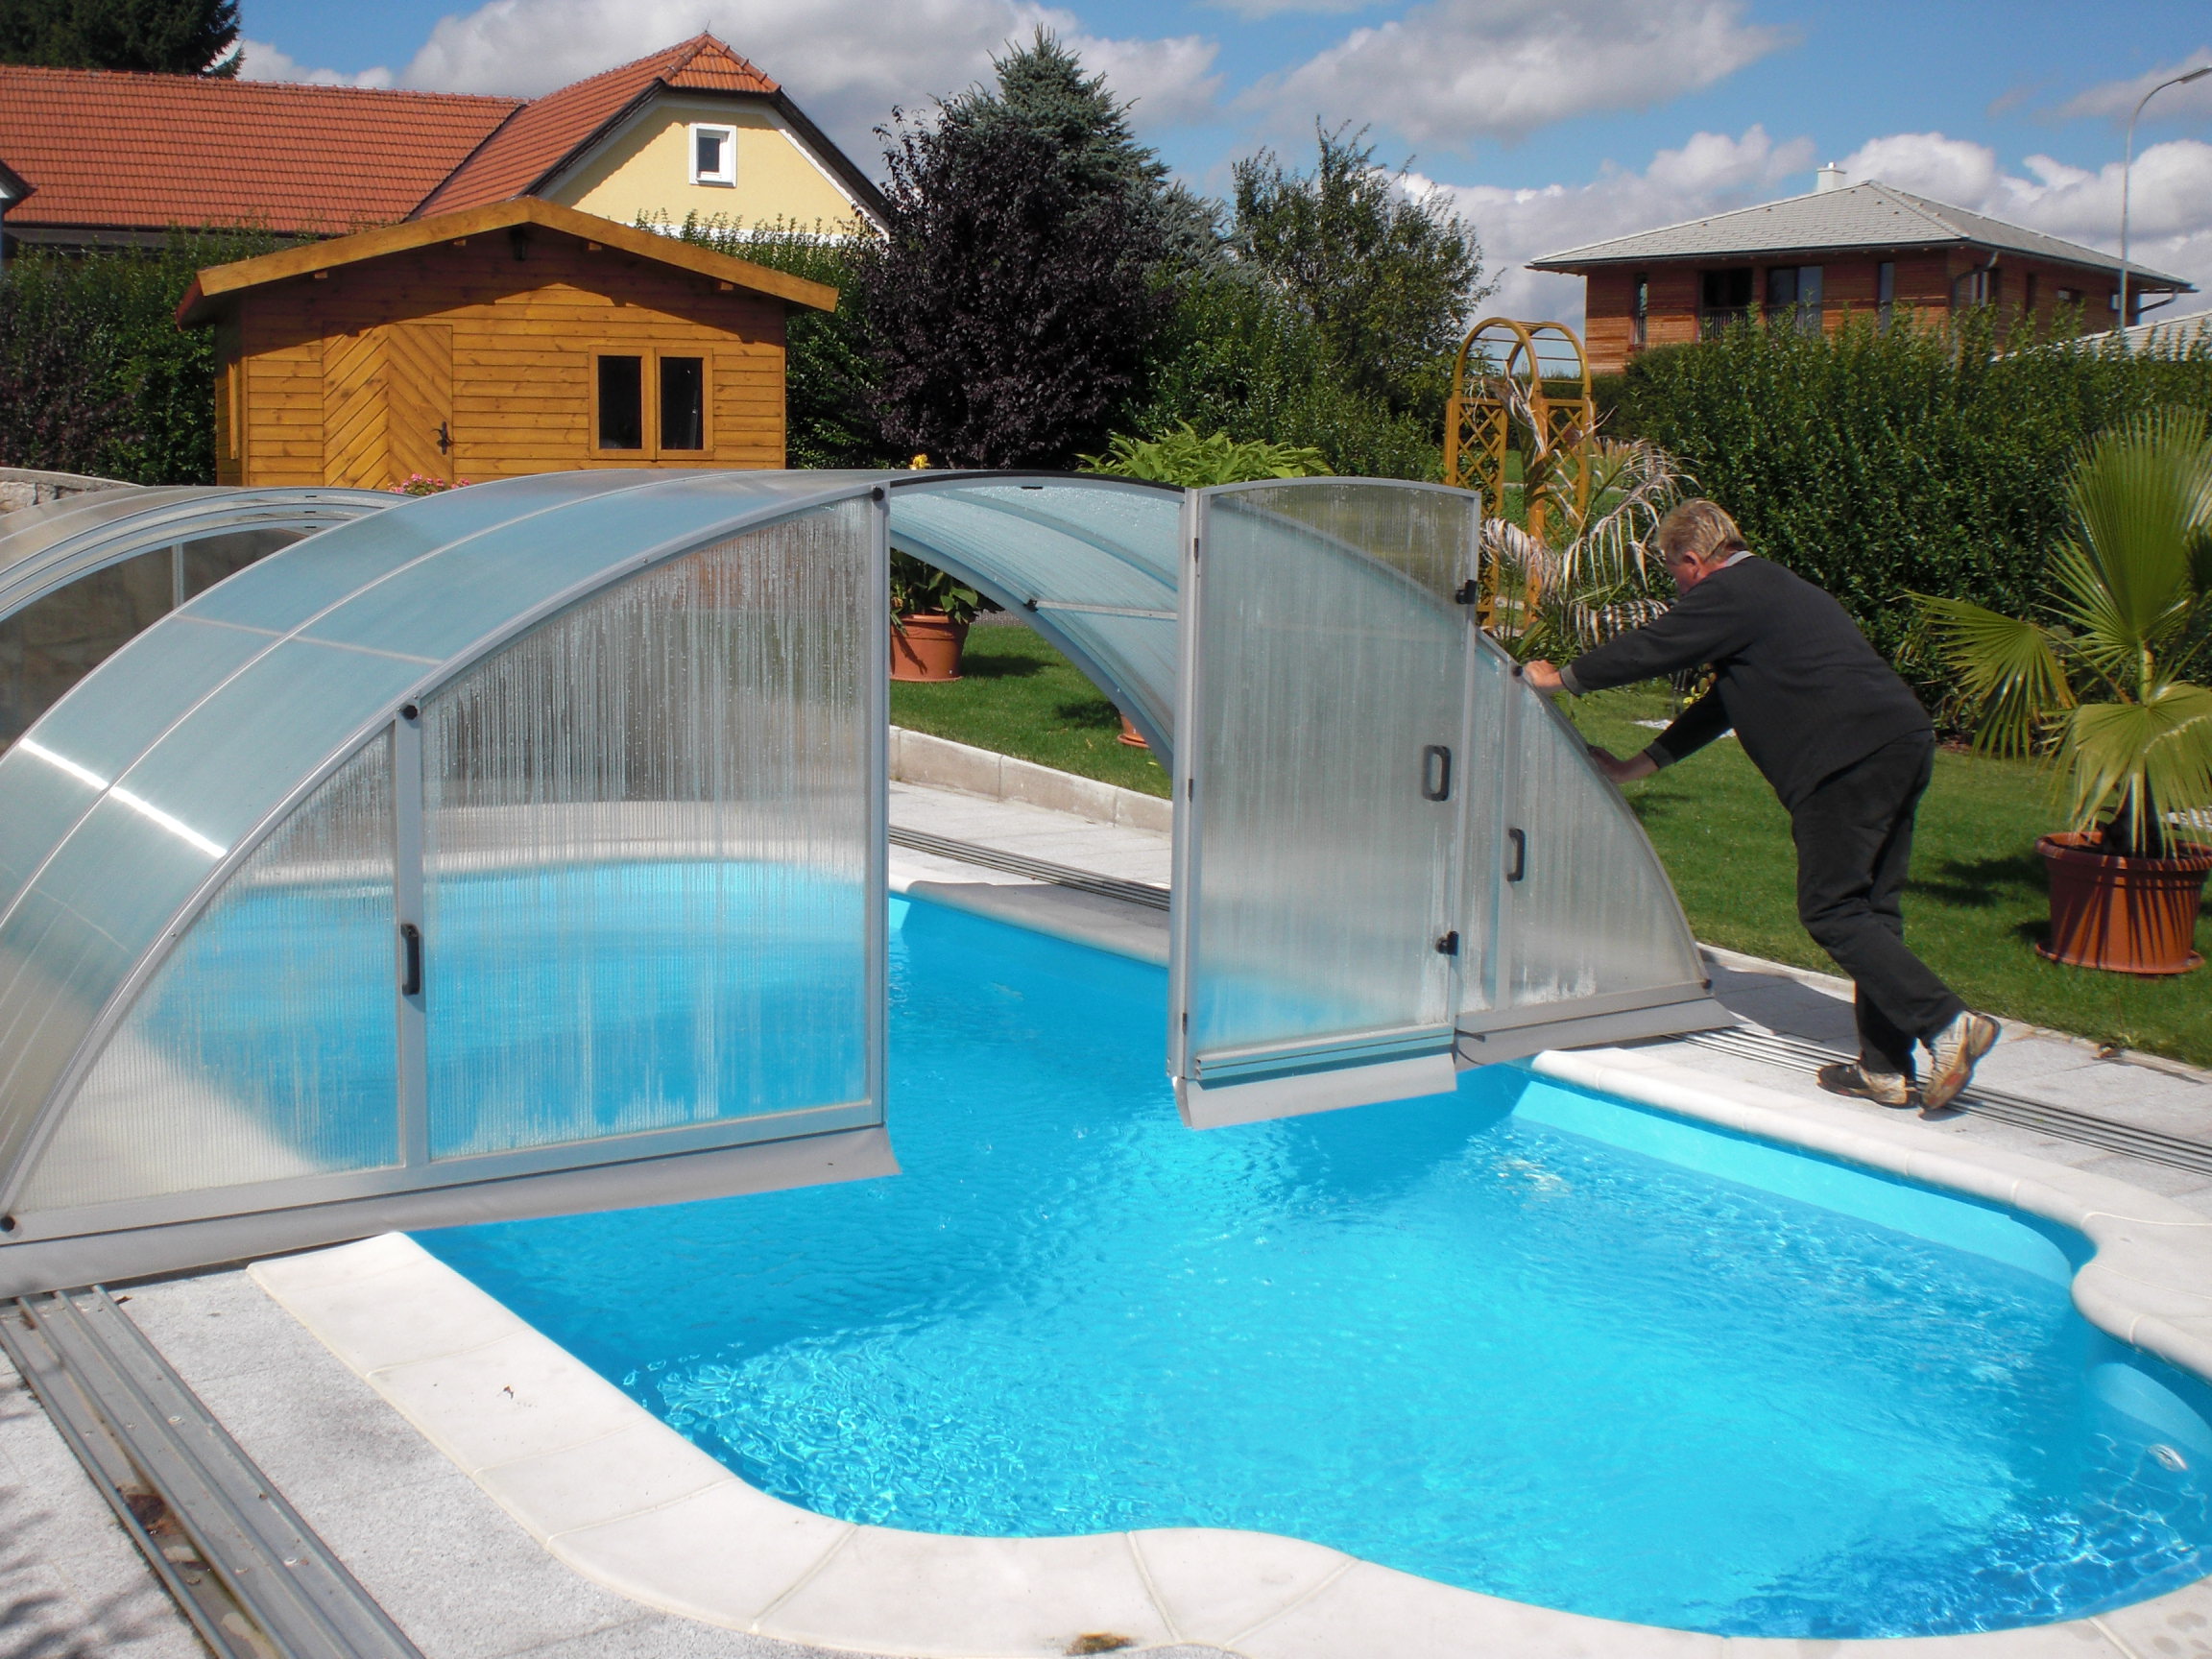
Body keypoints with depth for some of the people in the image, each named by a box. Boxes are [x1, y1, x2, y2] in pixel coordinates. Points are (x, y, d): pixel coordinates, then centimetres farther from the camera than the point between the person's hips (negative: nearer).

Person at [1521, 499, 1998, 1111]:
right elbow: (1726, 696, 33)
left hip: (1851, 757, -10)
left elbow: (1649, 649, 3)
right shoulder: (1772, 588, 28)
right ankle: (1885, 1066, 13)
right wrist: (1638, 765, 36)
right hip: (1904, 741, 10)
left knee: (1831, 911, -5)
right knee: (1870, 907, 11)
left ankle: (1946, 1022, -14)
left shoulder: (1726, 595, -3)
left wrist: (1562, 677, 21)